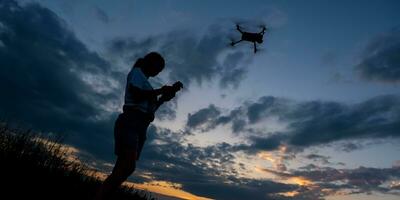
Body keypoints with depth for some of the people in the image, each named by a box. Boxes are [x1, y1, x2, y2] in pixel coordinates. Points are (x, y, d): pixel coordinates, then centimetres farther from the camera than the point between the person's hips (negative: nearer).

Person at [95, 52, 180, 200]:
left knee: (123, 168, -1)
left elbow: (149, 108, 28)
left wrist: (163, 99, 18)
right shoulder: (137, 72, 8)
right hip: (131, 122, -9)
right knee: (128, 166, -23)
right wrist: (160, 91, -4)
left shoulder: (144, 80, 31)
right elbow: (136, 95, -12)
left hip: (140, 126, 9)